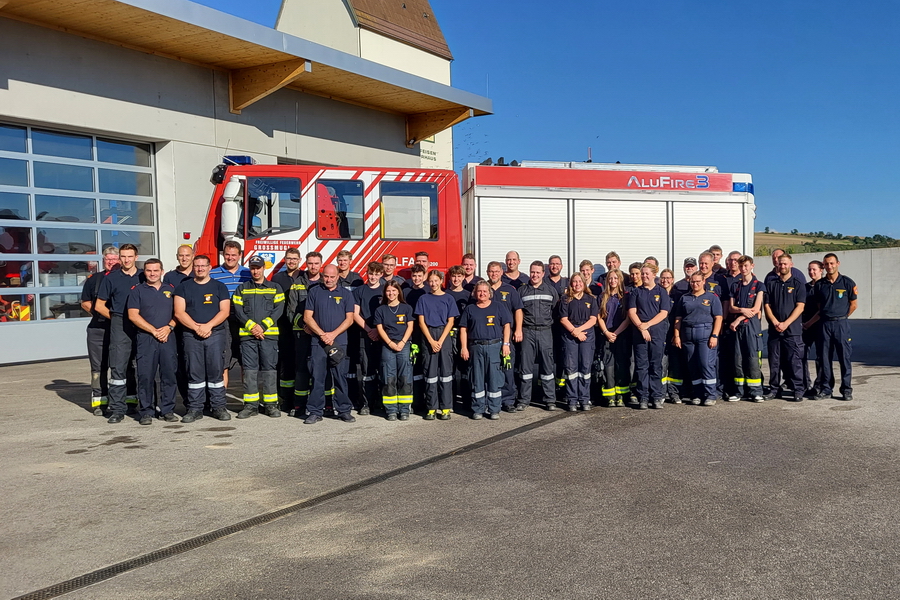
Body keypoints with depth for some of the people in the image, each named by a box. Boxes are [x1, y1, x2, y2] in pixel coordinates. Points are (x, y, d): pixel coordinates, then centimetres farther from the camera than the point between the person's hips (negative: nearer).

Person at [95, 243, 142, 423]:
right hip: (120, 326, -2)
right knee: (118, 367, -6)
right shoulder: (111, 278, 6)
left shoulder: (144, 278, 9)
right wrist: (116, 317, 4)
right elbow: (99, 306, 9)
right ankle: (117, 409, -5)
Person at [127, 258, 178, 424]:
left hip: (168, 338, 2)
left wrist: (169, 327, -5)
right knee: (146, 376, -3)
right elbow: (133, 315, -3)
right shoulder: (137, 290, 6)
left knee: (169, 374, 2)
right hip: (145, 338, -2)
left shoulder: (171, 289, 15)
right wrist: (154, 331, -9)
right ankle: (146, 412, 5)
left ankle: (168, 410, 10)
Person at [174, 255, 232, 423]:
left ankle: (219, 407, 4)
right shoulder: (183, 287, 11)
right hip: (191, 335, 1)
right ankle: (195, 409, 6)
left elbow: (225, 311, 1)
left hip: (216, 334, -1)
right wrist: (196, 327, -10)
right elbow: (179, 312, 2)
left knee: (216, 371, -2)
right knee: (194, 373, 1)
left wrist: (208, 326, -13)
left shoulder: (219, 287, 9)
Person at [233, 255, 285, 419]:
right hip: (247, 335, 1)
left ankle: (271, 404, 5)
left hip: (269, 334, -1)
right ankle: (251, 405, 5)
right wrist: (252, 326, -11)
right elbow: (238, 311, 4)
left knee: (269, 369, -1)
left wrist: (263, 326, -10)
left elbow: (278, 310, 1)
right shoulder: (241, 289, 14)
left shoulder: (275, 288, 11)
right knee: (249, 370, 0)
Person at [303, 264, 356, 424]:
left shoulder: (346, 295, 9)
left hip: (339, 342, 0)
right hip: (318, 342, 0)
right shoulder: (314, 292, 9)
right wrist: (322, 334, -7)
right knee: (317, 377, 1)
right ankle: (315, 412, 7)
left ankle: (344, 410, 8)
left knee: (340, 376, 1)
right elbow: (307, 317, 4)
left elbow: (349, 319, 3)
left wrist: (333, 334, -9)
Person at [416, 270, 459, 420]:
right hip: (428, 337, 1)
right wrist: (431, 341, -8)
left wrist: (440, 341, -10)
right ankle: (431, 408, 5)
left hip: (444, 336, -1)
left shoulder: (448, 298, 5)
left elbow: (450, 322, 0)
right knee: (430, 372, 1)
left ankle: (445, 408, 1)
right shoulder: (424, 299, 8)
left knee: (445, 371, -3)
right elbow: (421, 322, 2)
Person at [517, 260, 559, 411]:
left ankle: (550, 399, 10)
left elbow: (557, 310, 11)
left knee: (547, 366, 2)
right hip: (527, 332, 0)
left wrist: (548, 322, 2)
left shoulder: (550, 290, 8)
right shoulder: (522, 290, 8)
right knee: (525, 366, 1)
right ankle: (523, 400, 8)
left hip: (545, 331, 0)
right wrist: (519, 330, 2)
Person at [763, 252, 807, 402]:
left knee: (794, 361, -4)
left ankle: (798, 390, 2)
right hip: (774, 329, 3)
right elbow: (767, 305, 7)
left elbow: (800, 307, -4)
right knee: (774, 361, 6)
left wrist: (785, 323, -13)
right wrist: (775, 322, -7)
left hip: (793, 329, -3)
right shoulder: (771, 284, 12)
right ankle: (774, 388, 14)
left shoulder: (798, 284, 3)